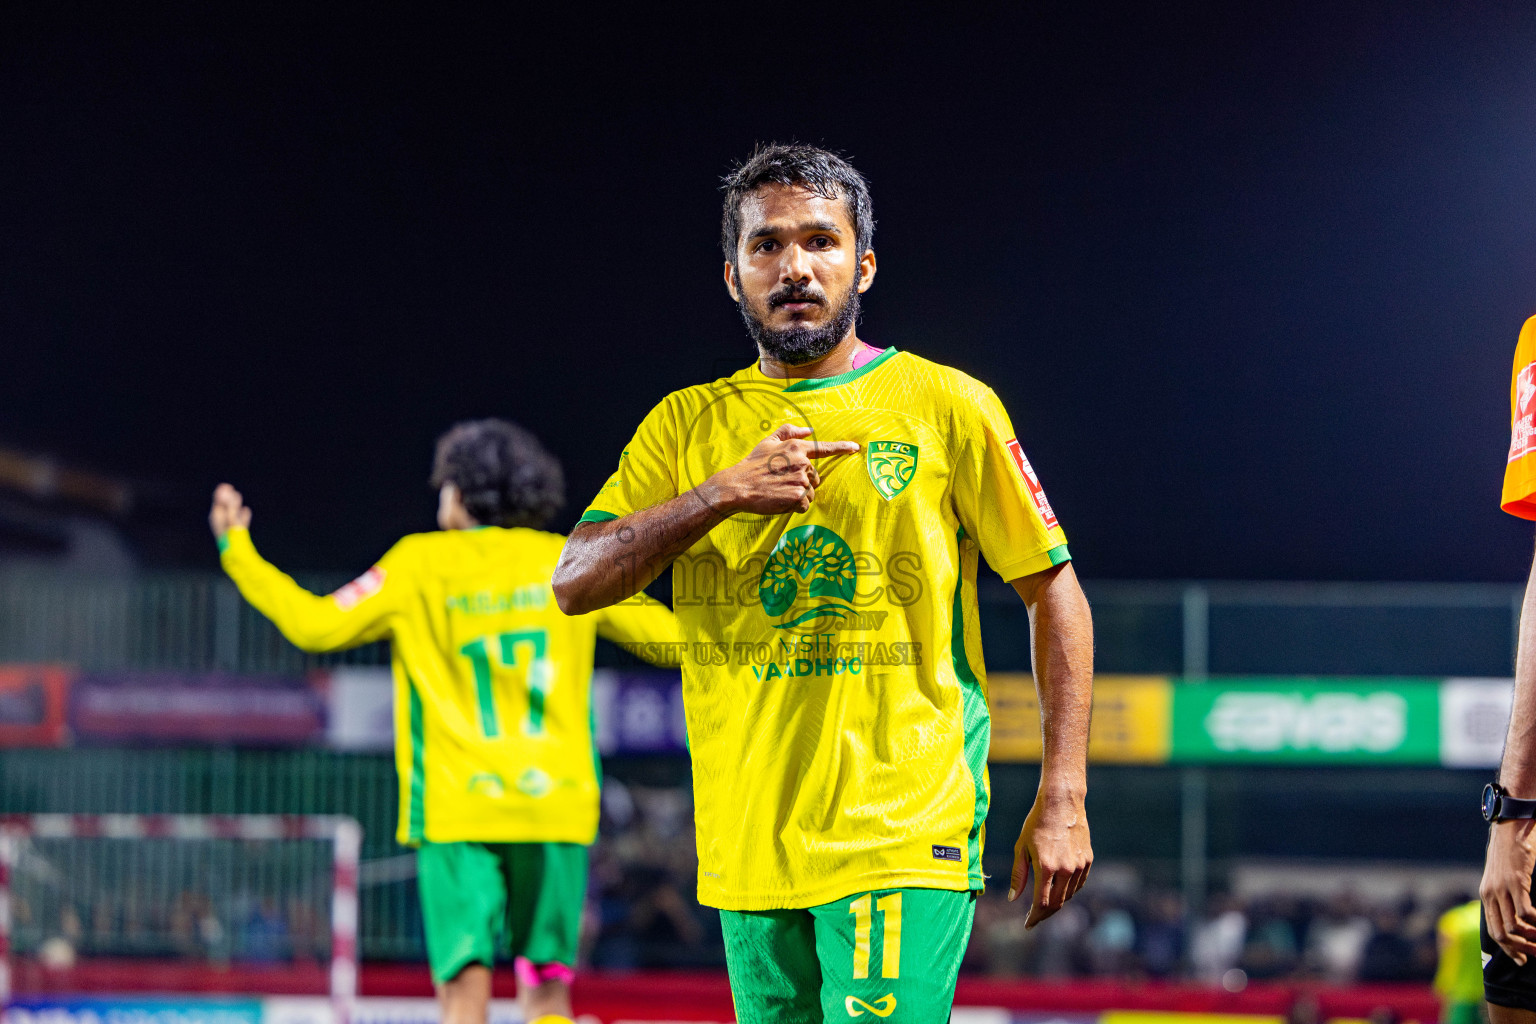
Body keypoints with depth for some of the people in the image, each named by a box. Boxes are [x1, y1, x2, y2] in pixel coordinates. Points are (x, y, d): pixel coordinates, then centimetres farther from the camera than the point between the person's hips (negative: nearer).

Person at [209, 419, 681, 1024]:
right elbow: (667, 635, 12)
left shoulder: (418, 566, 1)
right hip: (554, 806, 2)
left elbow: (315, 625, 1)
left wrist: (237, 549, 12)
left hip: (455, 809, -2)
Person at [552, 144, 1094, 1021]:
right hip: (751, 843, 4)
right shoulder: (686, 425, 10)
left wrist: (1063, 796, -3)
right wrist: (722, 495, -13)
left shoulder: (947, 406, 1)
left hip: (906, 838, -4)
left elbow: (1055, 593, 4)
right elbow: (575, 583, 1)